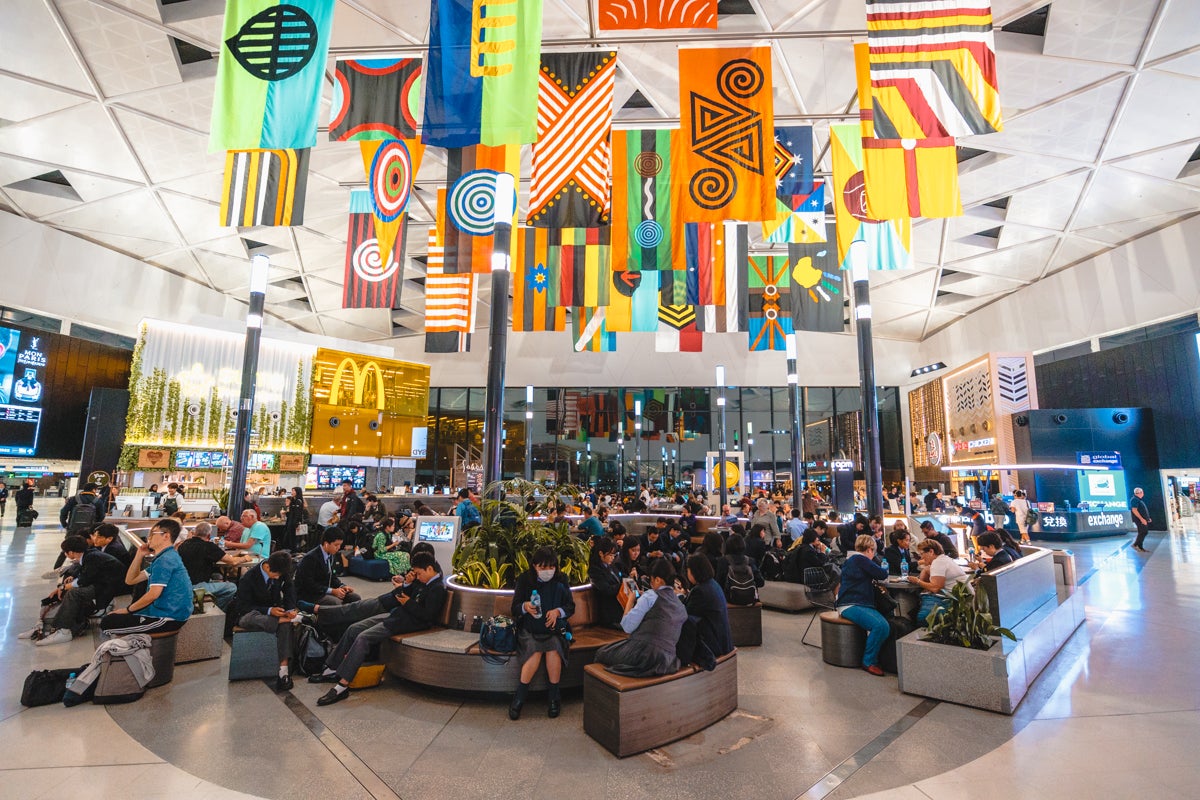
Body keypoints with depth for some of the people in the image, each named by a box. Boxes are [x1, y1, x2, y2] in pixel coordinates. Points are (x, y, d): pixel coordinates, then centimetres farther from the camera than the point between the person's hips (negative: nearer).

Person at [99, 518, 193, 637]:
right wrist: (140, 555, 9)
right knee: (114, 616, 25)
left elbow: (153, 594, -23)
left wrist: (128, 609, -6)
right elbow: (130, 580, 18)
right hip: (164, 611, 10)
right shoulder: (165, 557, 15)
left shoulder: (165, 560, -17)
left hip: (168, 618, -10)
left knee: (107, 624, -7)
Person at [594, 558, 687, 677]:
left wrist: (630, 600, 3)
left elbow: (627, 626, -10)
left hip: (643, 654, -7)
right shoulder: (681, 606, 10)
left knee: (601, 653, 16)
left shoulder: (650, 596, -9)